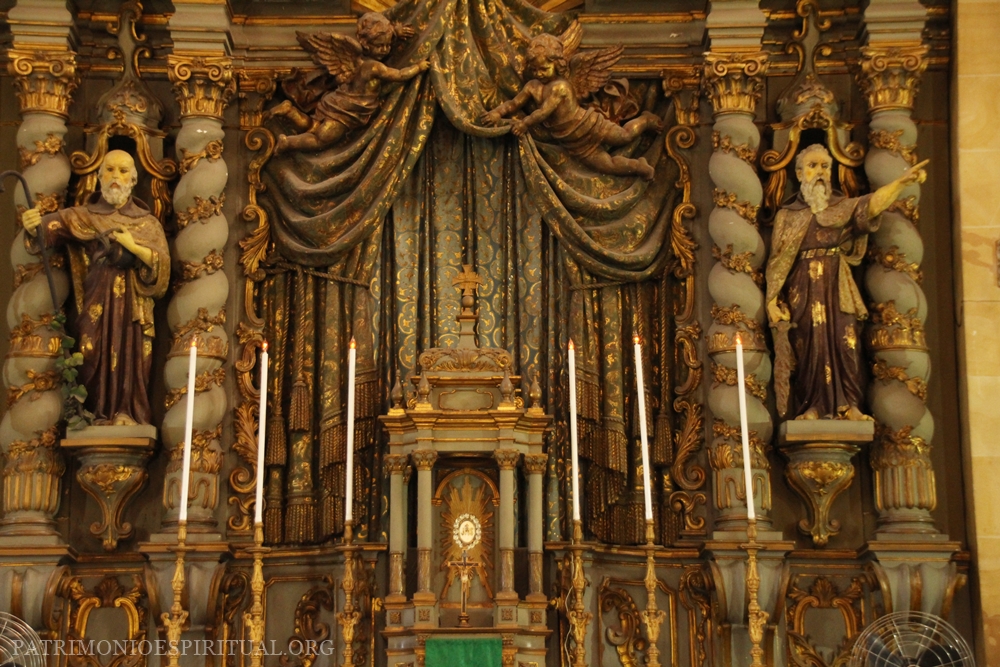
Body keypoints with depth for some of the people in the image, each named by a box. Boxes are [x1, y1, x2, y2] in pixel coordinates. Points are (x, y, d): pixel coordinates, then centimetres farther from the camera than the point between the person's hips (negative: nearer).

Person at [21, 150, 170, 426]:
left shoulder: (148, 223, 11)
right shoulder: (82, 216, 8)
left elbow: (163, 263, 2)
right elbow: (55, 225, -13)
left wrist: (134, 247, -13)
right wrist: (34, 226, -35)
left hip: (133, 304, 1)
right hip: (96, 302, -1)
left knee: (130, 359, -4)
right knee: (93, 359, -6)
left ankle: (127, 416, -1)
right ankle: (97, 417, -2)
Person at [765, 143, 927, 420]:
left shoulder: (844, 207, 11)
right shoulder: (787, 215, 11)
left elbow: (872, 203, -9)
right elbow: (776, 261, 7)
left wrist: (901, 181, -27)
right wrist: (772, 299, -3)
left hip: (837, 287, 0)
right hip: (803, 288, 0)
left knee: (845, 342, -9)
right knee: (808, 345, -5)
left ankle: (849, 406, -9)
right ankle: (813, 407, -3)